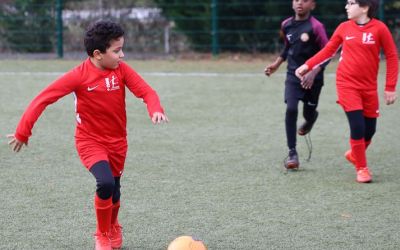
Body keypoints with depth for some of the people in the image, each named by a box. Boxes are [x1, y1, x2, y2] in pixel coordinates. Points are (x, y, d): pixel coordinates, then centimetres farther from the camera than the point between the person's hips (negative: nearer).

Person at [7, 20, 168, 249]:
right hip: (90, 141, -4)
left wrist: (155, 109, -38)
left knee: (114, 190, 13)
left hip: (117, 140, 4)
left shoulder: (122, 69, -10)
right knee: (105, 183, -26)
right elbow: (43, 99, -17)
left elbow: (146, 91, -15)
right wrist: (23, 132, -16)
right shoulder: (79, 76, -20)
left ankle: (113, 228, 47)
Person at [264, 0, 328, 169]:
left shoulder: (316, 27, -16)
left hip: (312, 77, -3)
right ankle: (292, 153, -7)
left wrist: (313, 73, -24)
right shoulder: (286, 25, 2)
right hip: (293, 74, 3)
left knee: (308, 113, 10)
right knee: (291, 109, -15)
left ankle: (311, 117, 52)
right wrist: (276, 64, 11)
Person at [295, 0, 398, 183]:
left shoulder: (379, 28, -7)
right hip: (347, 84, -1)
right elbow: (328, 50, 11)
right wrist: (307, 65, 4)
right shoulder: (344, 28, -1)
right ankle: (361, 168, 6)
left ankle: (354, 154, 37)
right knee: (357, 126, -10)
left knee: (370, 129, 7)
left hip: (369, 86, 1)